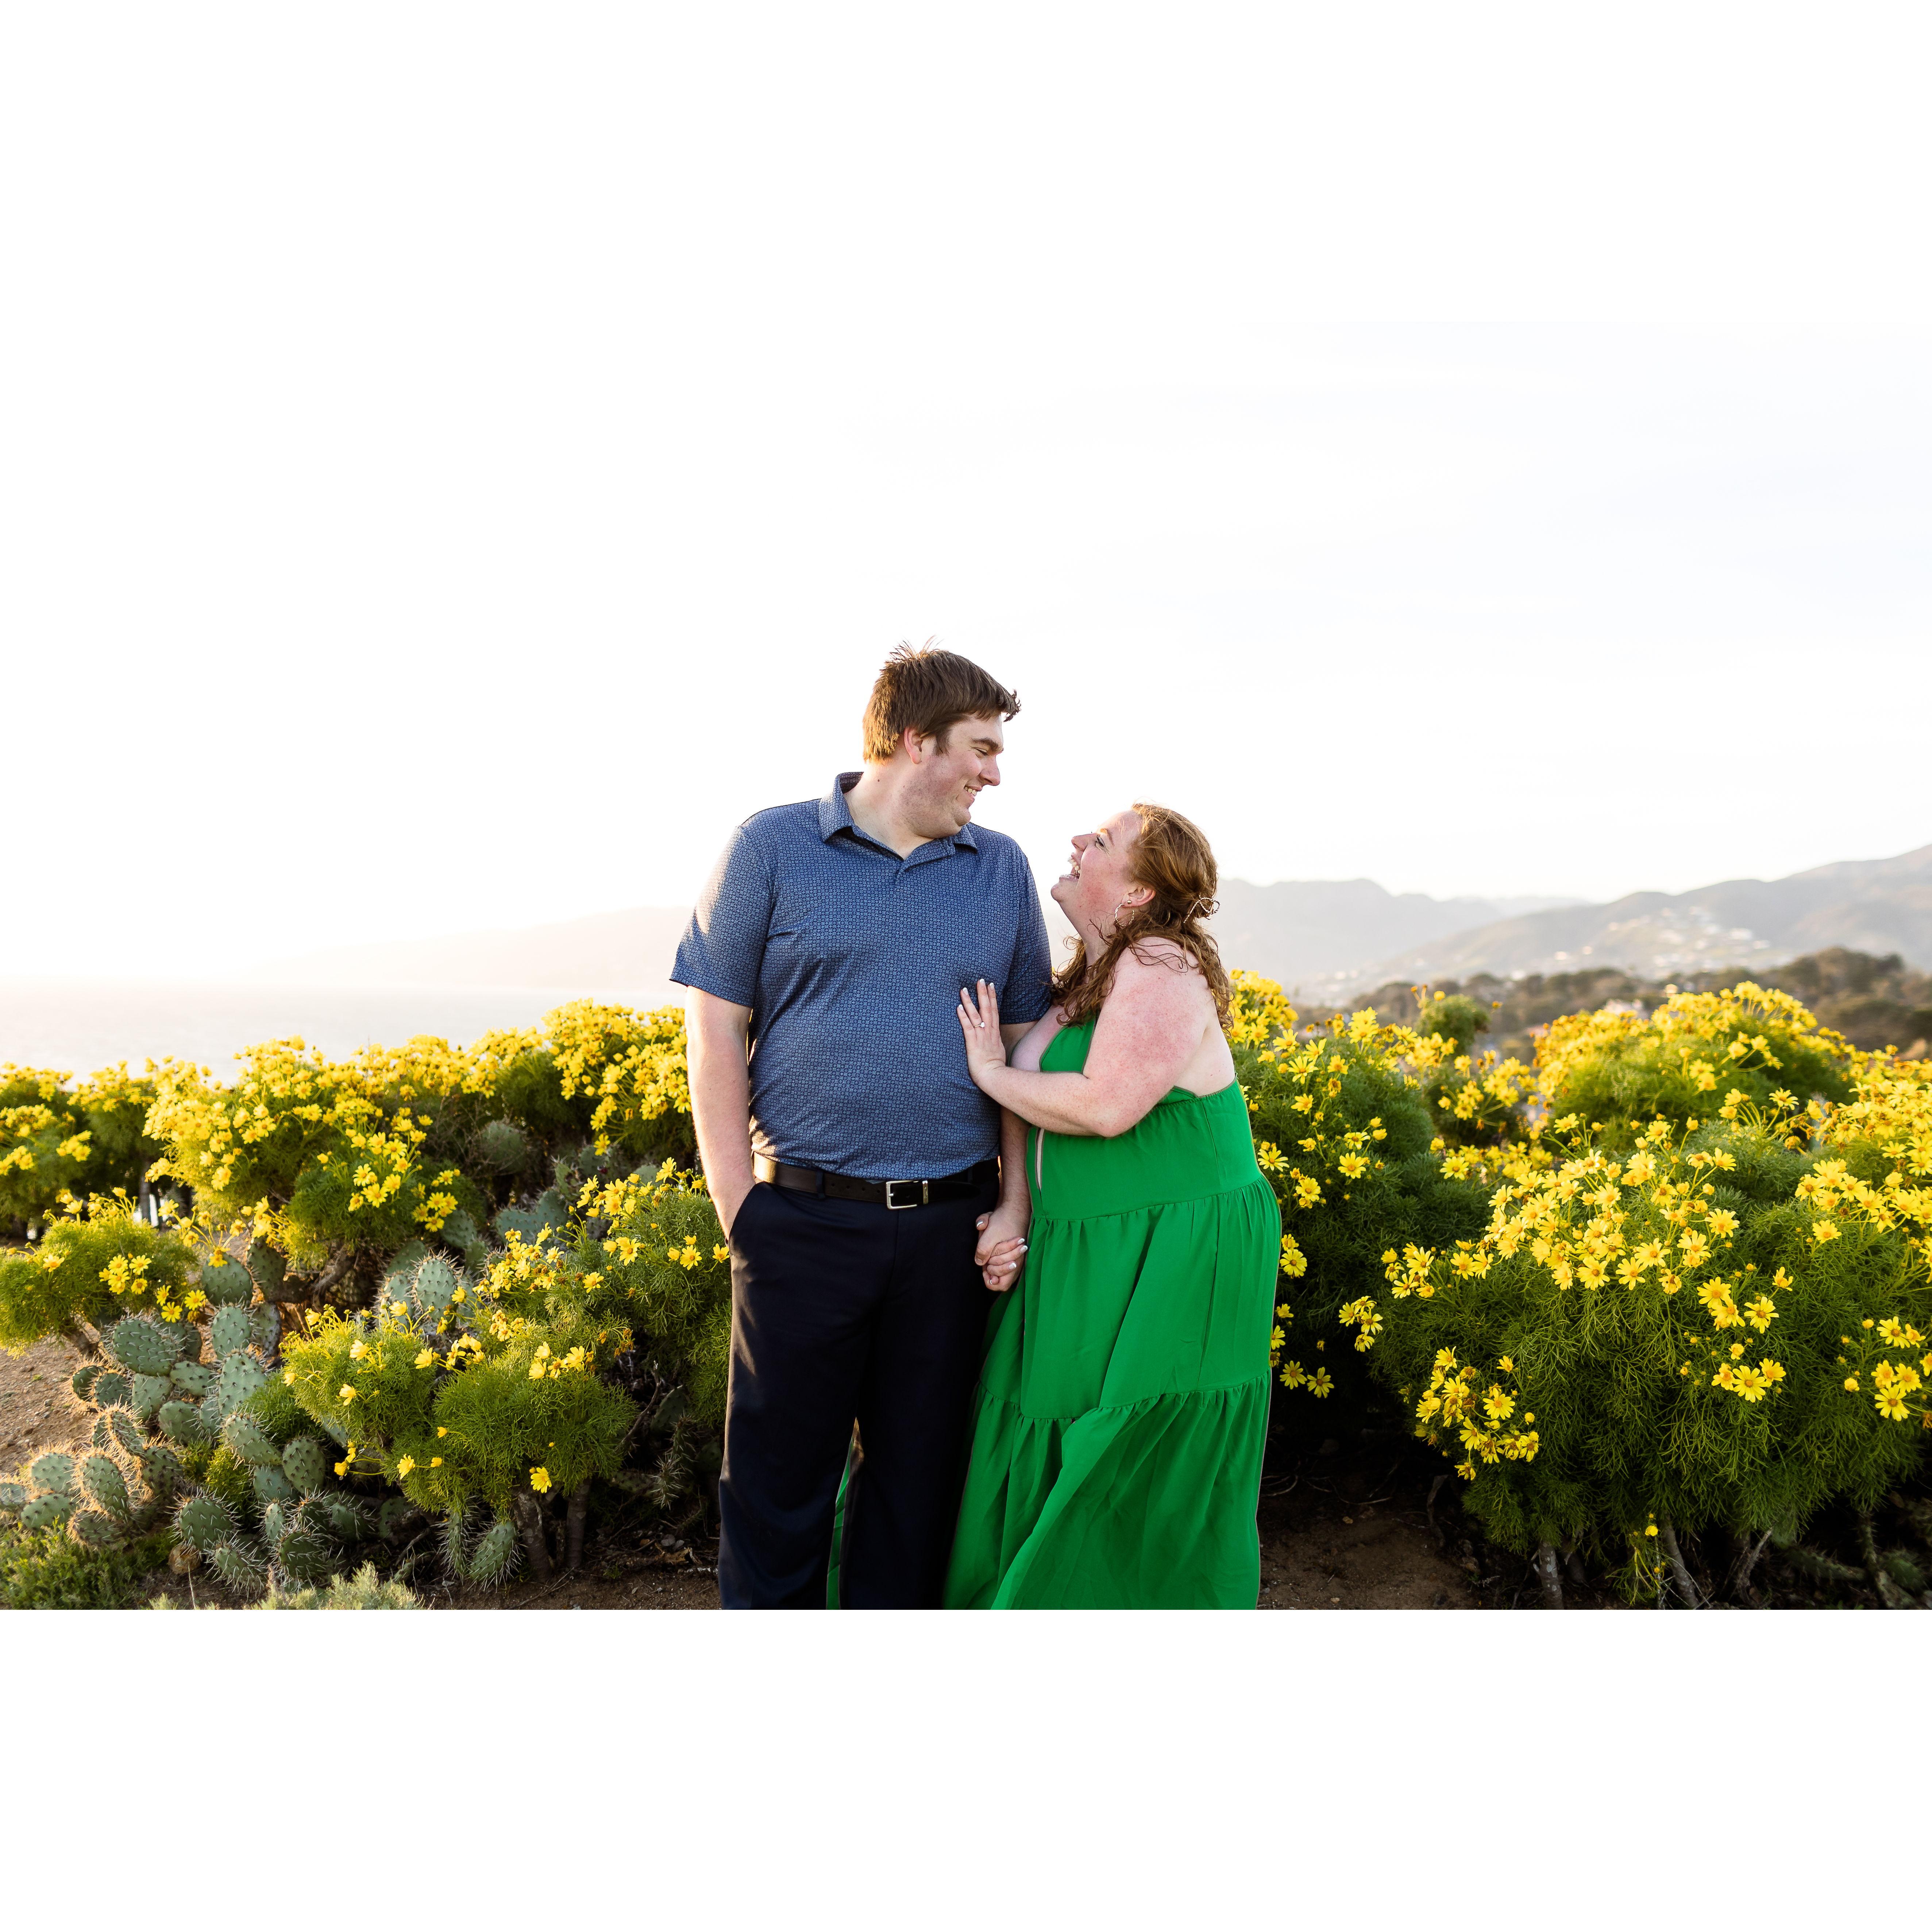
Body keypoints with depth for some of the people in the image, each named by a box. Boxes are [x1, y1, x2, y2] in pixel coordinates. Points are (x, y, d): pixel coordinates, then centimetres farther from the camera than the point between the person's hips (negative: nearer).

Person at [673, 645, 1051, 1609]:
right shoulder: (773, 847, -1)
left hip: (952, 1227, 3)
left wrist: (1017, 1201, 3)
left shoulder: (1003, 870, 9)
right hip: (804, 1220, -3)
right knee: (780, 1474, 6)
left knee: (920, 1469, 13)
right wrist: (739, 1209, -6)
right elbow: (715, 1032, -1)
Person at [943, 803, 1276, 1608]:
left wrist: (992, 1072, -14)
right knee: (1051, 1468, 14)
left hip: (1168, 1276, -9)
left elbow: (1106, 1106, -25)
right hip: (1090, 1269, 9)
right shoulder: (1095, 978, 12)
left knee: (1150, 1496, 2)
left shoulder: (1160, 967, -16)